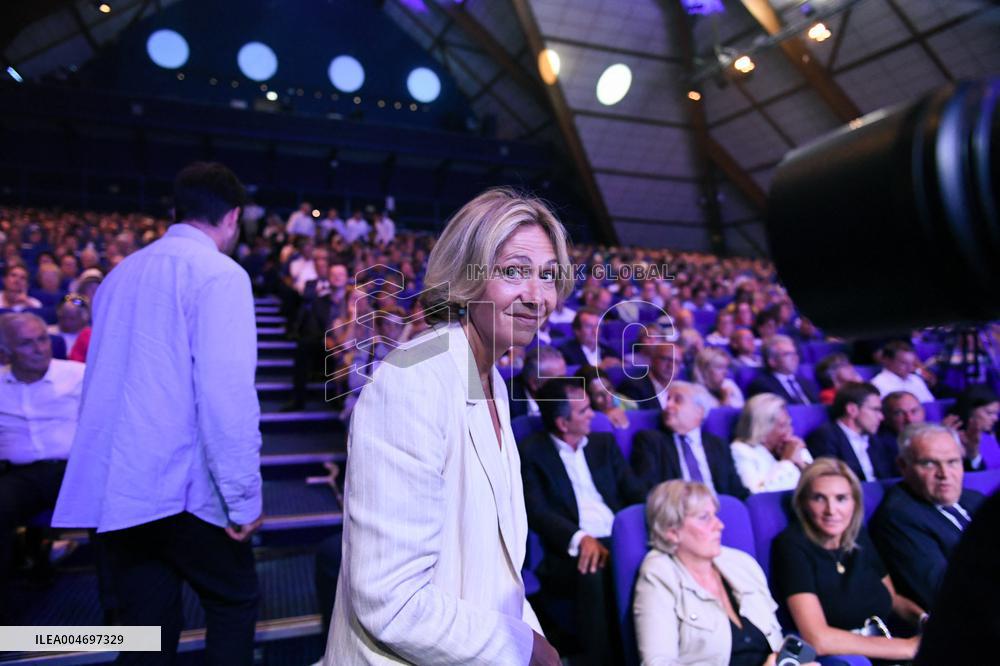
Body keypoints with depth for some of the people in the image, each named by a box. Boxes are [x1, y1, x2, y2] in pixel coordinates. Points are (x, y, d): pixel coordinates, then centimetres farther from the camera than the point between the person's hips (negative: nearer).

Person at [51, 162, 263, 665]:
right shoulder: (219, 274, -10)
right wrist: (244, 494, -13)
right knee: (235, 602, 11)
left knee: (146, 624, 15)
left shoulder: (121, 274, 14)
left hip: (111, 486, 7)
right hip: (180, 485, -7)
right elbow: (226, 391, -19)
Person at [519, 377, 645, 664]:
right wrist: (580, 538, -26)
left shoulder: (604, 443, 20)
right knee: (592, 572, -37)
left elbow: (635, 492, 12)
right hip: (571, 550, -4)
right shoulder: (531, 452, 4)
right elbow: (537, 511, -8)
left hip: (620, 540, 4)